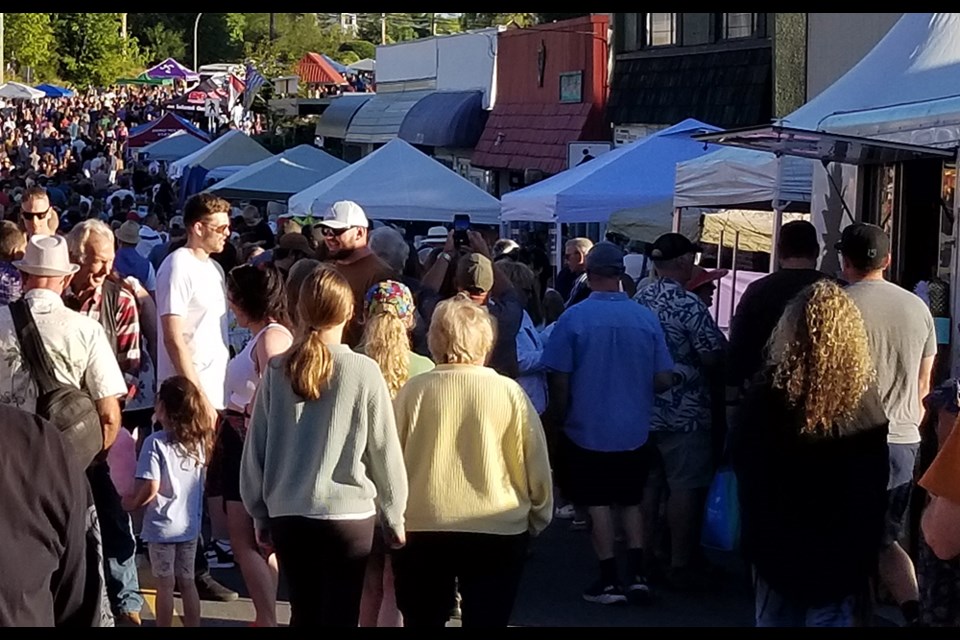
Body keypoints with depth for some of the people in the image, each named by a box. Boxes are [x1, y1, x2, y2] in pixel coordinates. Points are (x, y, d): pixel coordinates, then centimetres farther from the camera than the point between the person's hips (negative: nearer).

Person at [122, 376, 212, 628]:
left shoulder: (156, 443, -18)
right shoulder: (200, 441, 0)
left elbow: (150, 488, -20)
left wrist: (131, 502, -5)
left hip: (162, 525, -5)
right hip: (190, 524, 5)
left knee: (165, 584, 5)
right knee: (187, 582, 15)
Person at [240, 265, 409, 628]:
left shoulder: (277, 371, -1)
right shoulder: (364, 373, -9)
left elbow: (255, 449, 4)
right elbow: (385, 452, -3)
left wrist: (260, 515, 16)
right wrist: (394, 518, 9)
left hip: (287, 516, 3)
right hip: (347, 515, -3)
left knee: (304, 615, 17)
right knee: (340, 618, 4)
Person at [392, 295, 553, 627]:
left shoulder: (414, 390, -5)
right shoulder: (509, 392, -7)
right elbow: (536, 465, -4)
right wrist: (538, 519, 12)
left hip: (421, 530, 1)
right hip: (498, 533, -1)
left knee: (422, 621, 15)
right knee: (486, 620, 5)